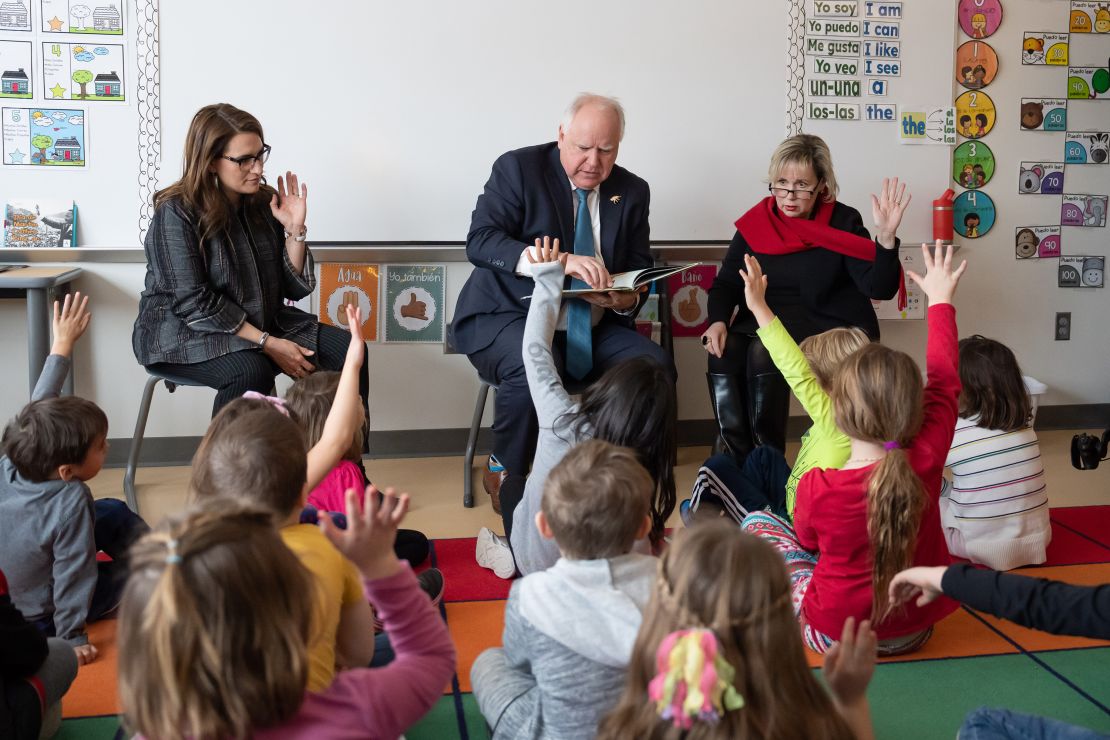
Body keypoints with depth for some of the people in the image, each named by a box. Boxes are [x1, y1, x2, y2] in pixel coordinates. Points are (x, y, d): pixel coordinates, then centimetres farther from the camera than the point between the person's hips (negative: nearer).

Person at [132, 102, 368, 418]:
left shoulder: (264, 202, 1)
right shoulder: (176, 213, -14)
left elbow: (294, 288, 3)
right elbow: (194, 303, -20)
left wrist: (295, 229, -11)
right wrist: (267, 344, -24)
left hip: (261, 321, 6)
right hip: (184, 332, -6)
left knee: (347, 351, -13)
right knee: (251, 371, -36)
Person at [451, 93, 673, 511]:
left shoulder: (632, 192, 9)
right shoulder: (519, 169, -5)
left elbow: (639, 272, 12)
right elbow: (480, 240, -18)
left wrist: (627, 300, -15)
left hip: (591, 327, 5)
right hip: (508, 317, -5)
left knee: (655, 366, -20)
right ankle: (505, 472, -9)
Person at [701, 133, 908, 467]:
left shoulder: (843, 222, -3)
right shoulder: (756, 221, 6)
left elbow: (879, 288, -12)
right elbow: (726, 283, 8)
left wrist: (886, 237, -29)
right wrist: (718, 321, -13)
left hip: (824, 326, -3)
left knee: (765, 352, -32)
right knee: (724, 355, -27)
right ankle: (741, 460, -17)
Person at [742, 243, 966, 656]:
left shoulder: (817, 487, -27)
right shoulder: (926, 462, -20)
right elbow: (944, 381, -2)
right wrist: (940, 301, 12)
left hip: (835, 635, -4)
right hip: (913, 632, 4)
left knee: (757, 522, 13)